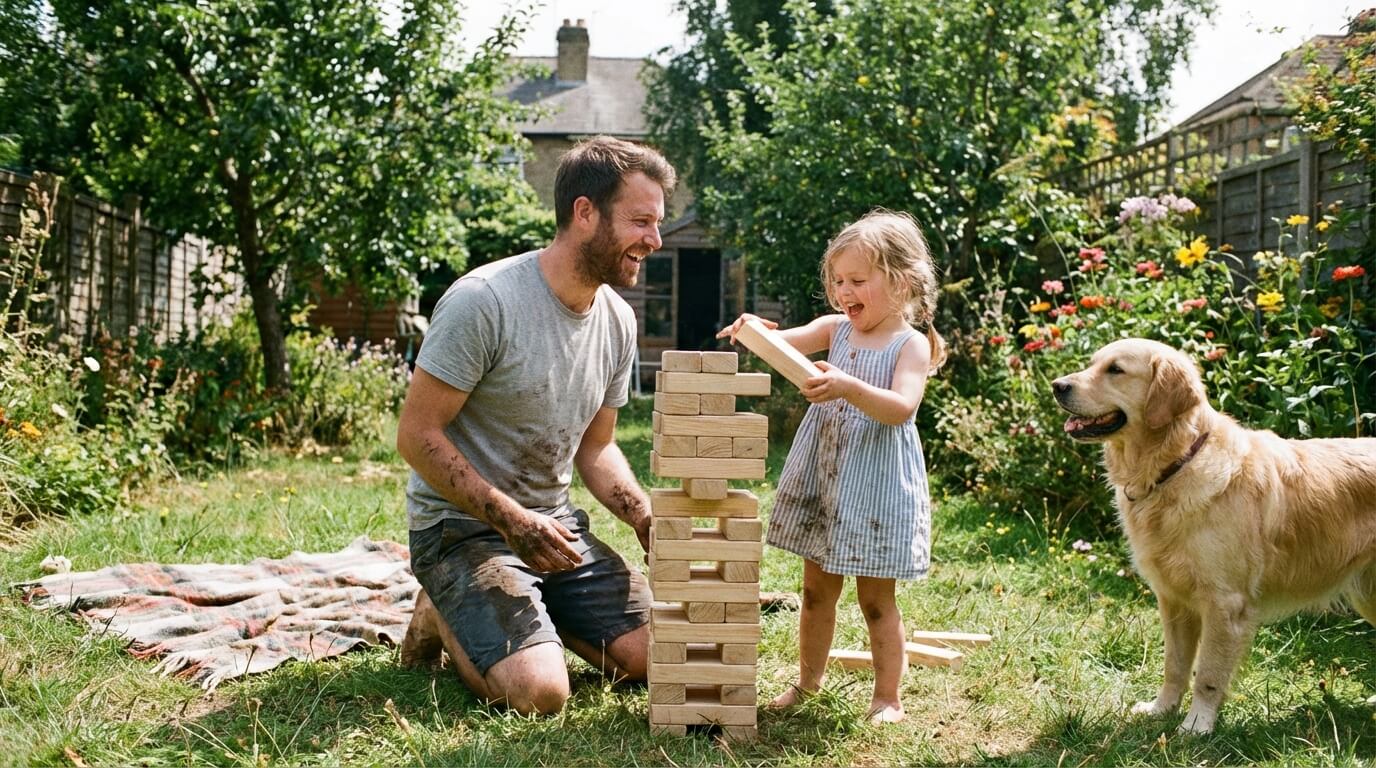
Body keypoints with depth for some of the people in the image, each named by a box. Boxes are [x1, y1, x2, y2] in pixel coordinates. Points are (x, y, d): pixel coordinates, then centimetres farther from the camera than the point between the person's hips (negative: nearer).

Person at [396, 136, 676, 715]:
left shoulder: (618, 320, 2)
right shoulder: (484, 301, -20)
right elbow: (417, 435, -19)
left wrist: (647, 520, -6)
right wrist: (514, 520, -25)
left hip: (556, 524, 7)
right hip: (462, 526, -6)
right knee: (539, 692, -23)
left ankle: (527, 608, 18)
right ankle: (442, 616, 7)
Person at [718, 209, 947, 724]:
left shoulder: (912, 345, -9)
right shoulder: (835, 329, 6)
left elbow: (901, 408, -24)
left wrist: (849, 388, -39)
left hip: (876, 485, -5)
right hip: (820, 477, 5)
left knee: (875, 598, 4)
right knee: (816, 588, 15)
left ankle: (888, 698, 17)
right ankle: (808, 681, 30)